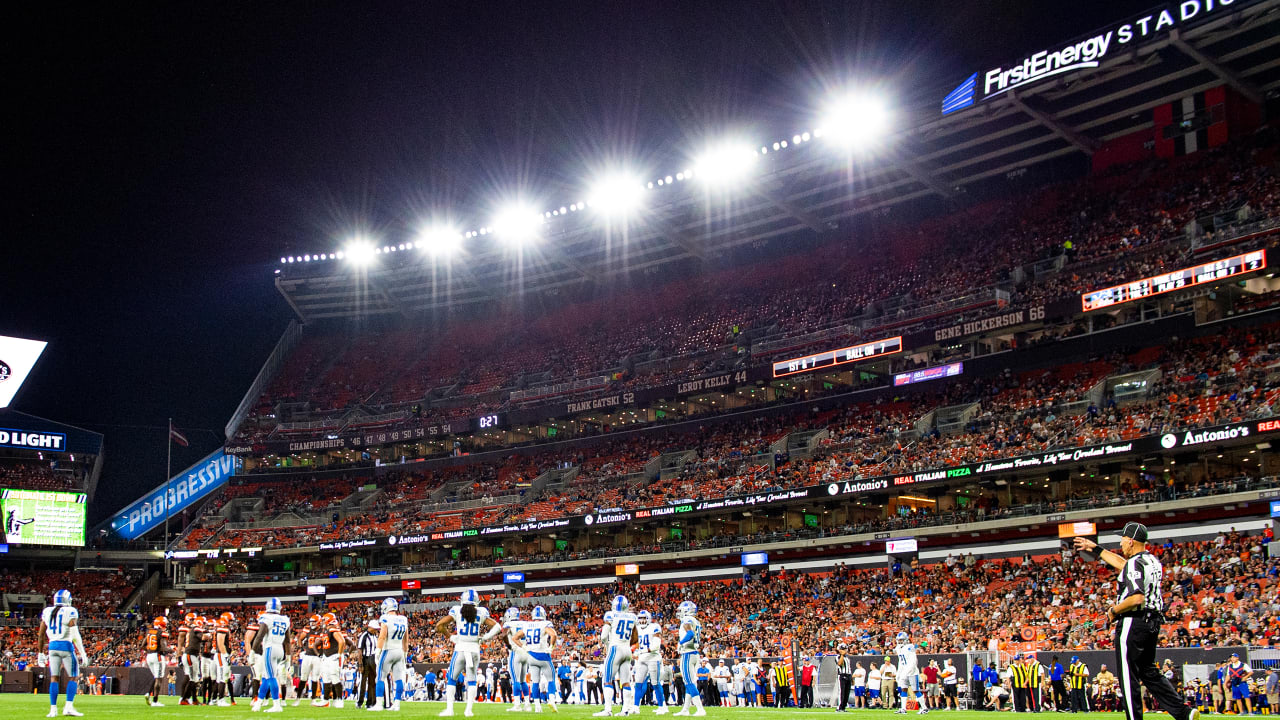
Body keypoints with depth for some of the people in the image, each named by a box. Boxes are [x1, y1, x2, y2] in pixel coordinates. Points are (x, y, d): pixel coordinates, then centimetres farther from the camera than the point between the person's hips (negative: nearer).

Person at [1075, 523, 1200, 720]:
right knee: (1149, 672, 14)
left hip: (1134, 622, -9)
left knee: (1128, 676, -2)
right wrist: (1095, 548, 36)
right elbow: (1122, 564, 30)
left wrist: (1114, 610, -12)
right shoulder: (1152, 561, 13)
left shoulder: (1135, 563, -16)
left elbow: (1136, 598, -27)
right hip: (1153, 622, 9)